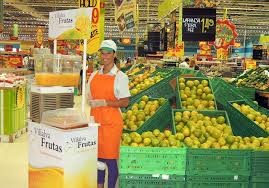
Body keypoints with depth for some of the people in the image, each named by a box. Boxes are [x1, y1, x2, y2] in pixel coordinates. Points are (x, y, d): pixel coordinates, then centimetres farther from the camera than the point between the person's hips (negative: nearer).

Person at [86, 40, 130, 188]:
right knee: (98, 156, 13)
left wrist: (104, 102, -18)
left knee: (110, 159, 0)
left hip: (111, 122, -5)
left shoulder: (120, 76, -6)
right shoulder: (94, 75, 10)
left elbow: (124, 102, -10)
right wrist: (92, 102, -2)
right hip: (96, 120, 5)